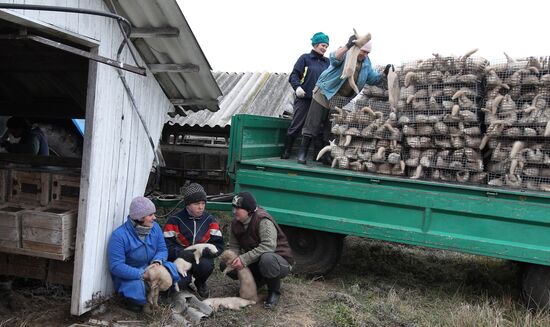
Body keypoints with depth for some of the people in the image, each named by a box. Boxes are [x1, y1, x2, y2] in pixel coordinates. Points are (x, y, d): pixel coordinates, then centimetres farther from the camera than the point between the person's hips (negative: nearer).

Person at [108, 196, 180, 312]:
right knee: (137, 286, -36)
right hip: (129, 276, -5)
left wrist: (157, 261, -23)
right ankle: (133, 301, 1)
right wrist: (142, 275, -32)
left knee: (172, 269, -20)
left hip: (150, 269, 5)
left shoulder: (154, 227, -5)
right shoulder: (119, 235, -22)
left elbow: (162, 249, 2)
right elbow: (116, 266, -25)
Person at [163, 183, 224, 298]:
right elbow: (167, 246, -10)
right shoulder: (175, 221, -7)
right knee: (179, 283, -29)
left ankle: (200, 283, 4)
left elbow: (218, 245, -3)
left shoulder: (210, 220, 0)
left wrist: (206, 251, -24)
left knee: (206, 265, -34)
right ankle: (185, 283, 13)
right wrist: (181, 253, -29)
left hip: (202, 258, 2)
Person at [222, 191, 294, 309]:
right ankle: (258, 281, 11)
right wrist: (234, 259, -20)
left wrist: (244, 259, -39)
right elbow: (233, 246, 3)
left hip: (281, 261, -7)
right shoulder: (236, 222, -1)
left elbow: (269, 245, -37)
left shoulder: (263, 220, -25)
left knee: (267, 258, -42)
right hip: (256, 262, 7)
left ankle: (274, 292, -13)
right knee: (224, 264, -8)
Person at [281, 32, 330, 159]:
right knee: (296, 126, -2)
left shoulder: (327, 62, 13)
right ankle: (286, 152, 5)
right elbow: (294, 75, -4)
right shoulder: (305, 58, 1)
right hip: (304, 98, -4)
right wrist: (297, 87, -21)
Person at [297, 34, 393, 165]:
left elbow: (373, 79, 9)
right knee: (313, 125, -6)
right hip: (325, 94, -5)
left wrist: (384, 74, -9)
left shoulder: (366, 63, 8)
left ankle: (321, 154, 18)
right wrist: (347, 46, -46)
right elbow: (334, 58, -32)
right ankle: (302, 152, 0)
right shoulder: (345, 53, -11)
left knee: (329, 129, 9)